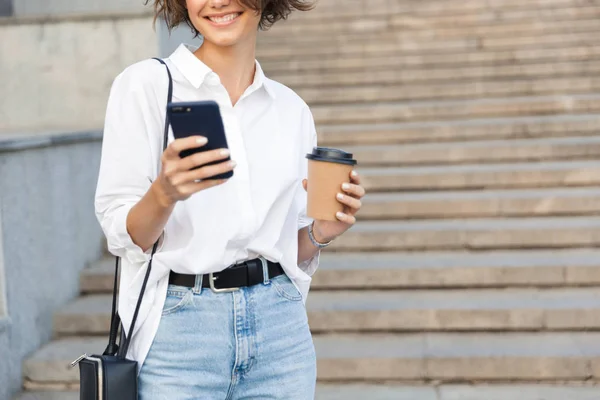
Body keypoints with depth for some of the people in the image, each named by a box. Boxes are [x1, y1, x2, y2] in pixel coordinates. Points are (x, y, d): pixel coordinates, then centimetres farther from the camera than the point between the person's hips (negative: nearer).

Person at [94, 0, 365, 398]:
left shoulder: (293, 109, 8)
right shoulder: (145, 84, -4)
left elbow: (295, 252, 13)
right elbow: (122, 235, -7)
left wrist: (319, 233, -6)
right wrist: (164, 192, -25)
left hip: (280, 327, 4)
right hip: (178, 331, -4)